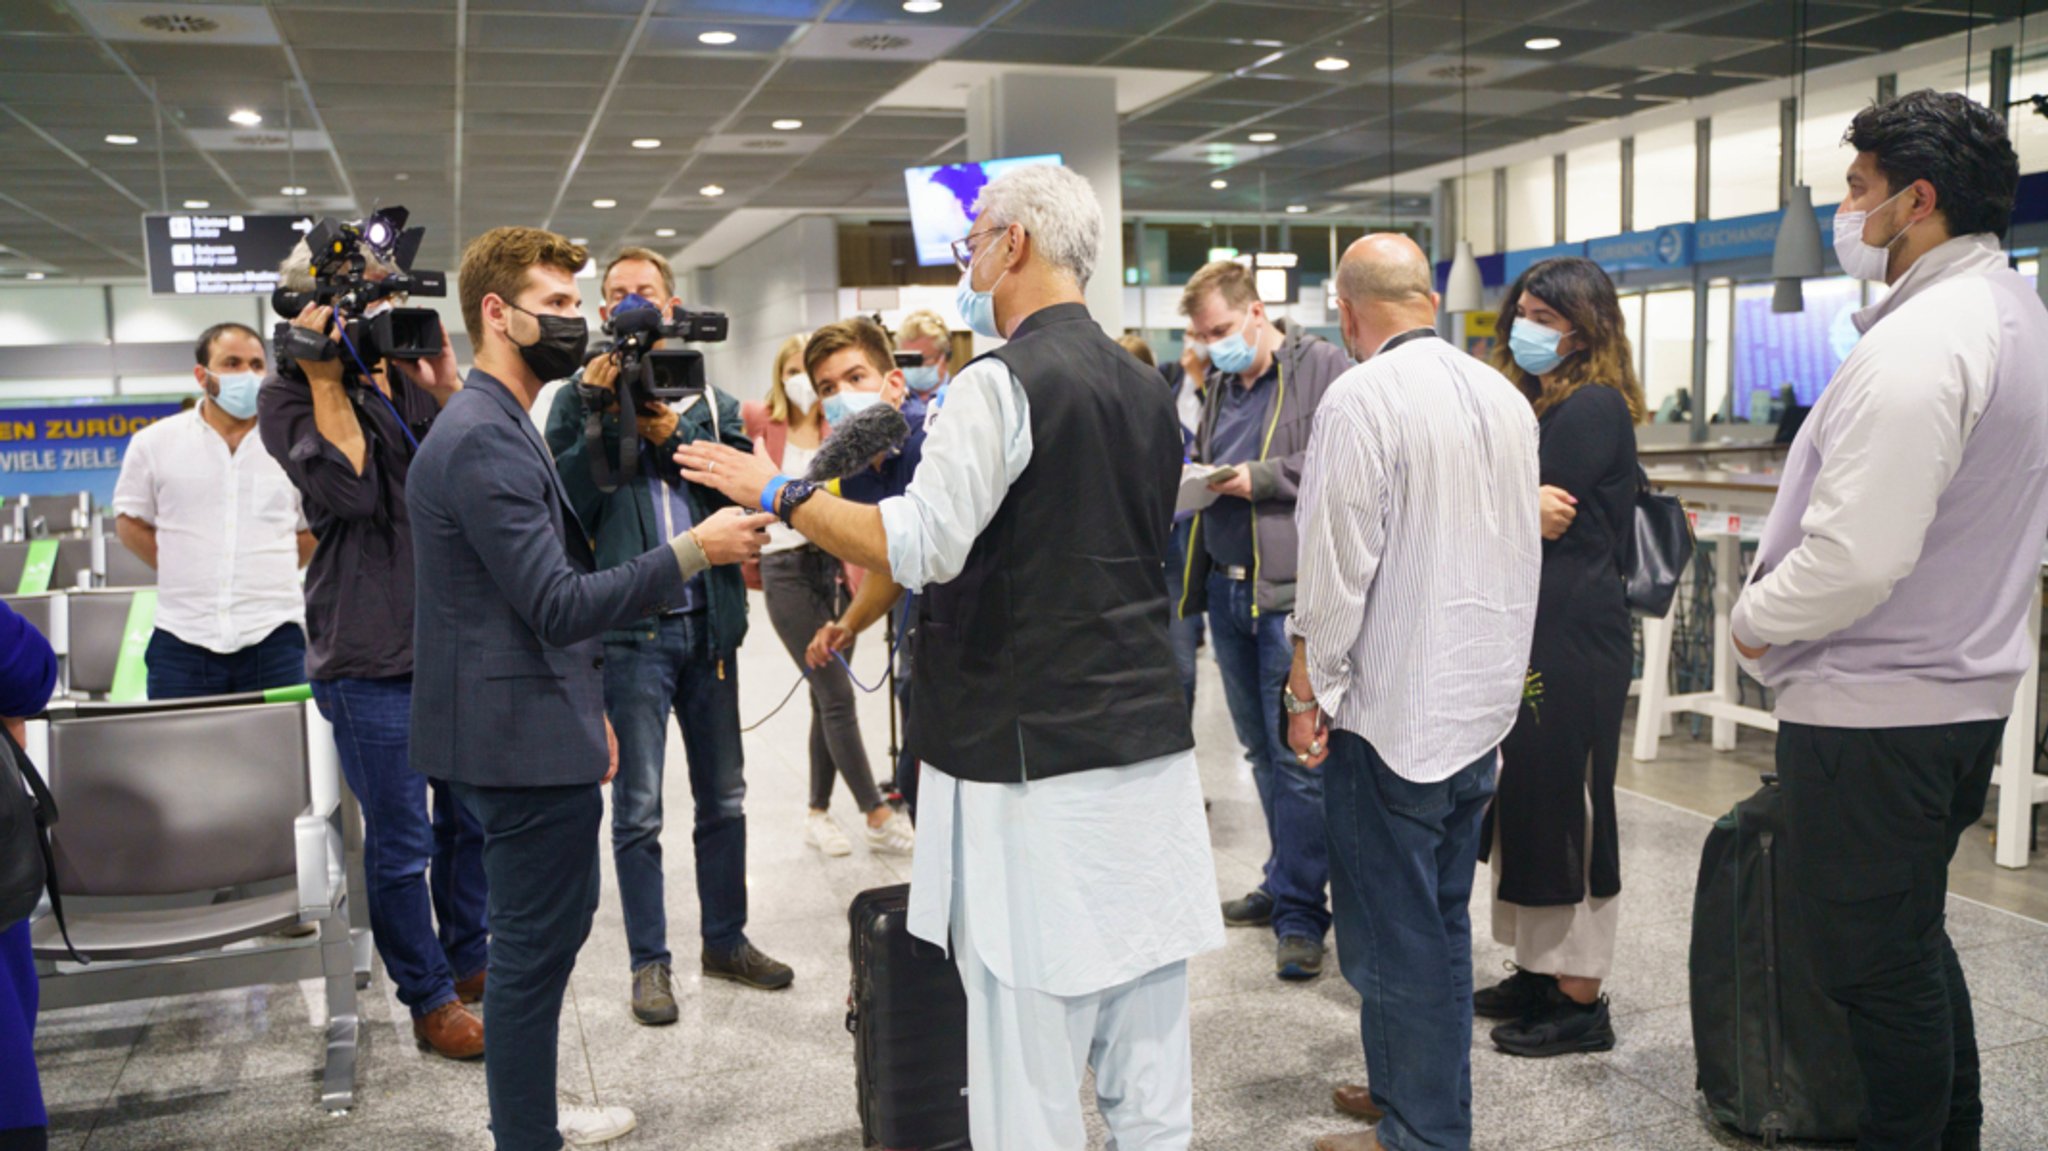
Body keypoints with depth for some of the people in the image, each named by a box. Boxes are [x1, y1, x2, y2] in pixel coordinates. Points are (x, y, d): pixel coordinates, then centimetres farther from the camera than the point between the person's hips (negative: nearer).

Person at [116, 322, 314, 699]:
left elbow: (314, 527, 14)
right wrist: (184, 573, 5)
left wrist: (267, 574, 6)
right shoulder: (155, 442, 5)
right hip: (183, 640, 0)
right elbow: (130, 521, 13)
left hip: (273, 637, 0)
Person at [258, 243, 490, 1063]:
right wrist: (324, 379, -15)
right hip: (371, 657, -6)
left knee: (470, 818, 17)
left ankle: (470, 961, 35)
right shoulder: (289, 396, -4)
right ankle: (429, 998, 19)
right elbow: (348, 490, -20)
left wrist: (444, 381, -8)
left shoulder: (410, 379, 12)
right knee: (401, 841, 4)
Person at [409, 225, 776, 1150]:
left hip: (534, 731, 11)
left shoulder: (499, 427, 15)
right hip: (526, 741, -11)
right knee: (534, 952, 0)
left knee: (544, 936, 20)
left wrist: (587, 707, 21)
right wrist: (692, 550, -26)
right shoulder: (482, 440, -19)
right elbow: (559, 605, -25)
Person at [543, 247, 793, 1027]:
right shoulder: (580, 398, 4)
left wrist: (673, 434, -16)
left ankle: (725, 939, 27)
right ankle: (649, 960, 16)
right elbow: (568, 503, -9)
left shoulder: (710, 400, 11)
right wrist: (601, 417, -16)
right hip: (630, 629, -3)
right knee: (638, 807, 3)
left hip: (709, 619, 3)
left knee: (723, 795, 12)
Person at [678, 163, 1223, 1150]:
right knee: (1149, 1061, 14)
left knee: (1029, 1035, 1)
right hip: (1150, 741, 8)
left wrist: (778, 494, -8)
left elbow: (918, 546, -20)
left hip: (1033, 758, -8)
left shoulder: (1002, 385, -12)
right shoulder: (1146, 389, 14)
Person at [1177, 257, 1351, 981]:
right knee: (1261, 750, 16)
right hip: (1227, 587, 8)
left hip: (1290, 590, -8)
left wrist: (1261, 477, -16)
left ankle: (1300, 913, 3)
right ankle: (1284, 883, 29)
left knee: (1296, 755, -6)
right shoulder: (1220, 386, 19)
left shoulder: (1322, 367, -5)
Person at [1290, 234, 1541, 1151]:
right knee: (1442, 921, 20)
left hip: (1394, 705, -8)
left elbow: (1338, 565, -17)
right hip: (1483, 698, 8)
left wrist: (1308, 689, -7)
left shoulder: (1360, 399, -16)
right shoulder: (1505, 397, 7)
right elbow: (1523, 551, 13)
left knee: (1393, 935, 4)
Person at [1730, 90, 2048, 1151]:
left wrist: (1755, 620, -11)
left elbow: (1857, 552, -28)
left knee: (1877, 965, 3)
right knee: (1914, 943, 23)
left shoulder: (1920, 341, -21)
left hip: (1874, 707, -10)